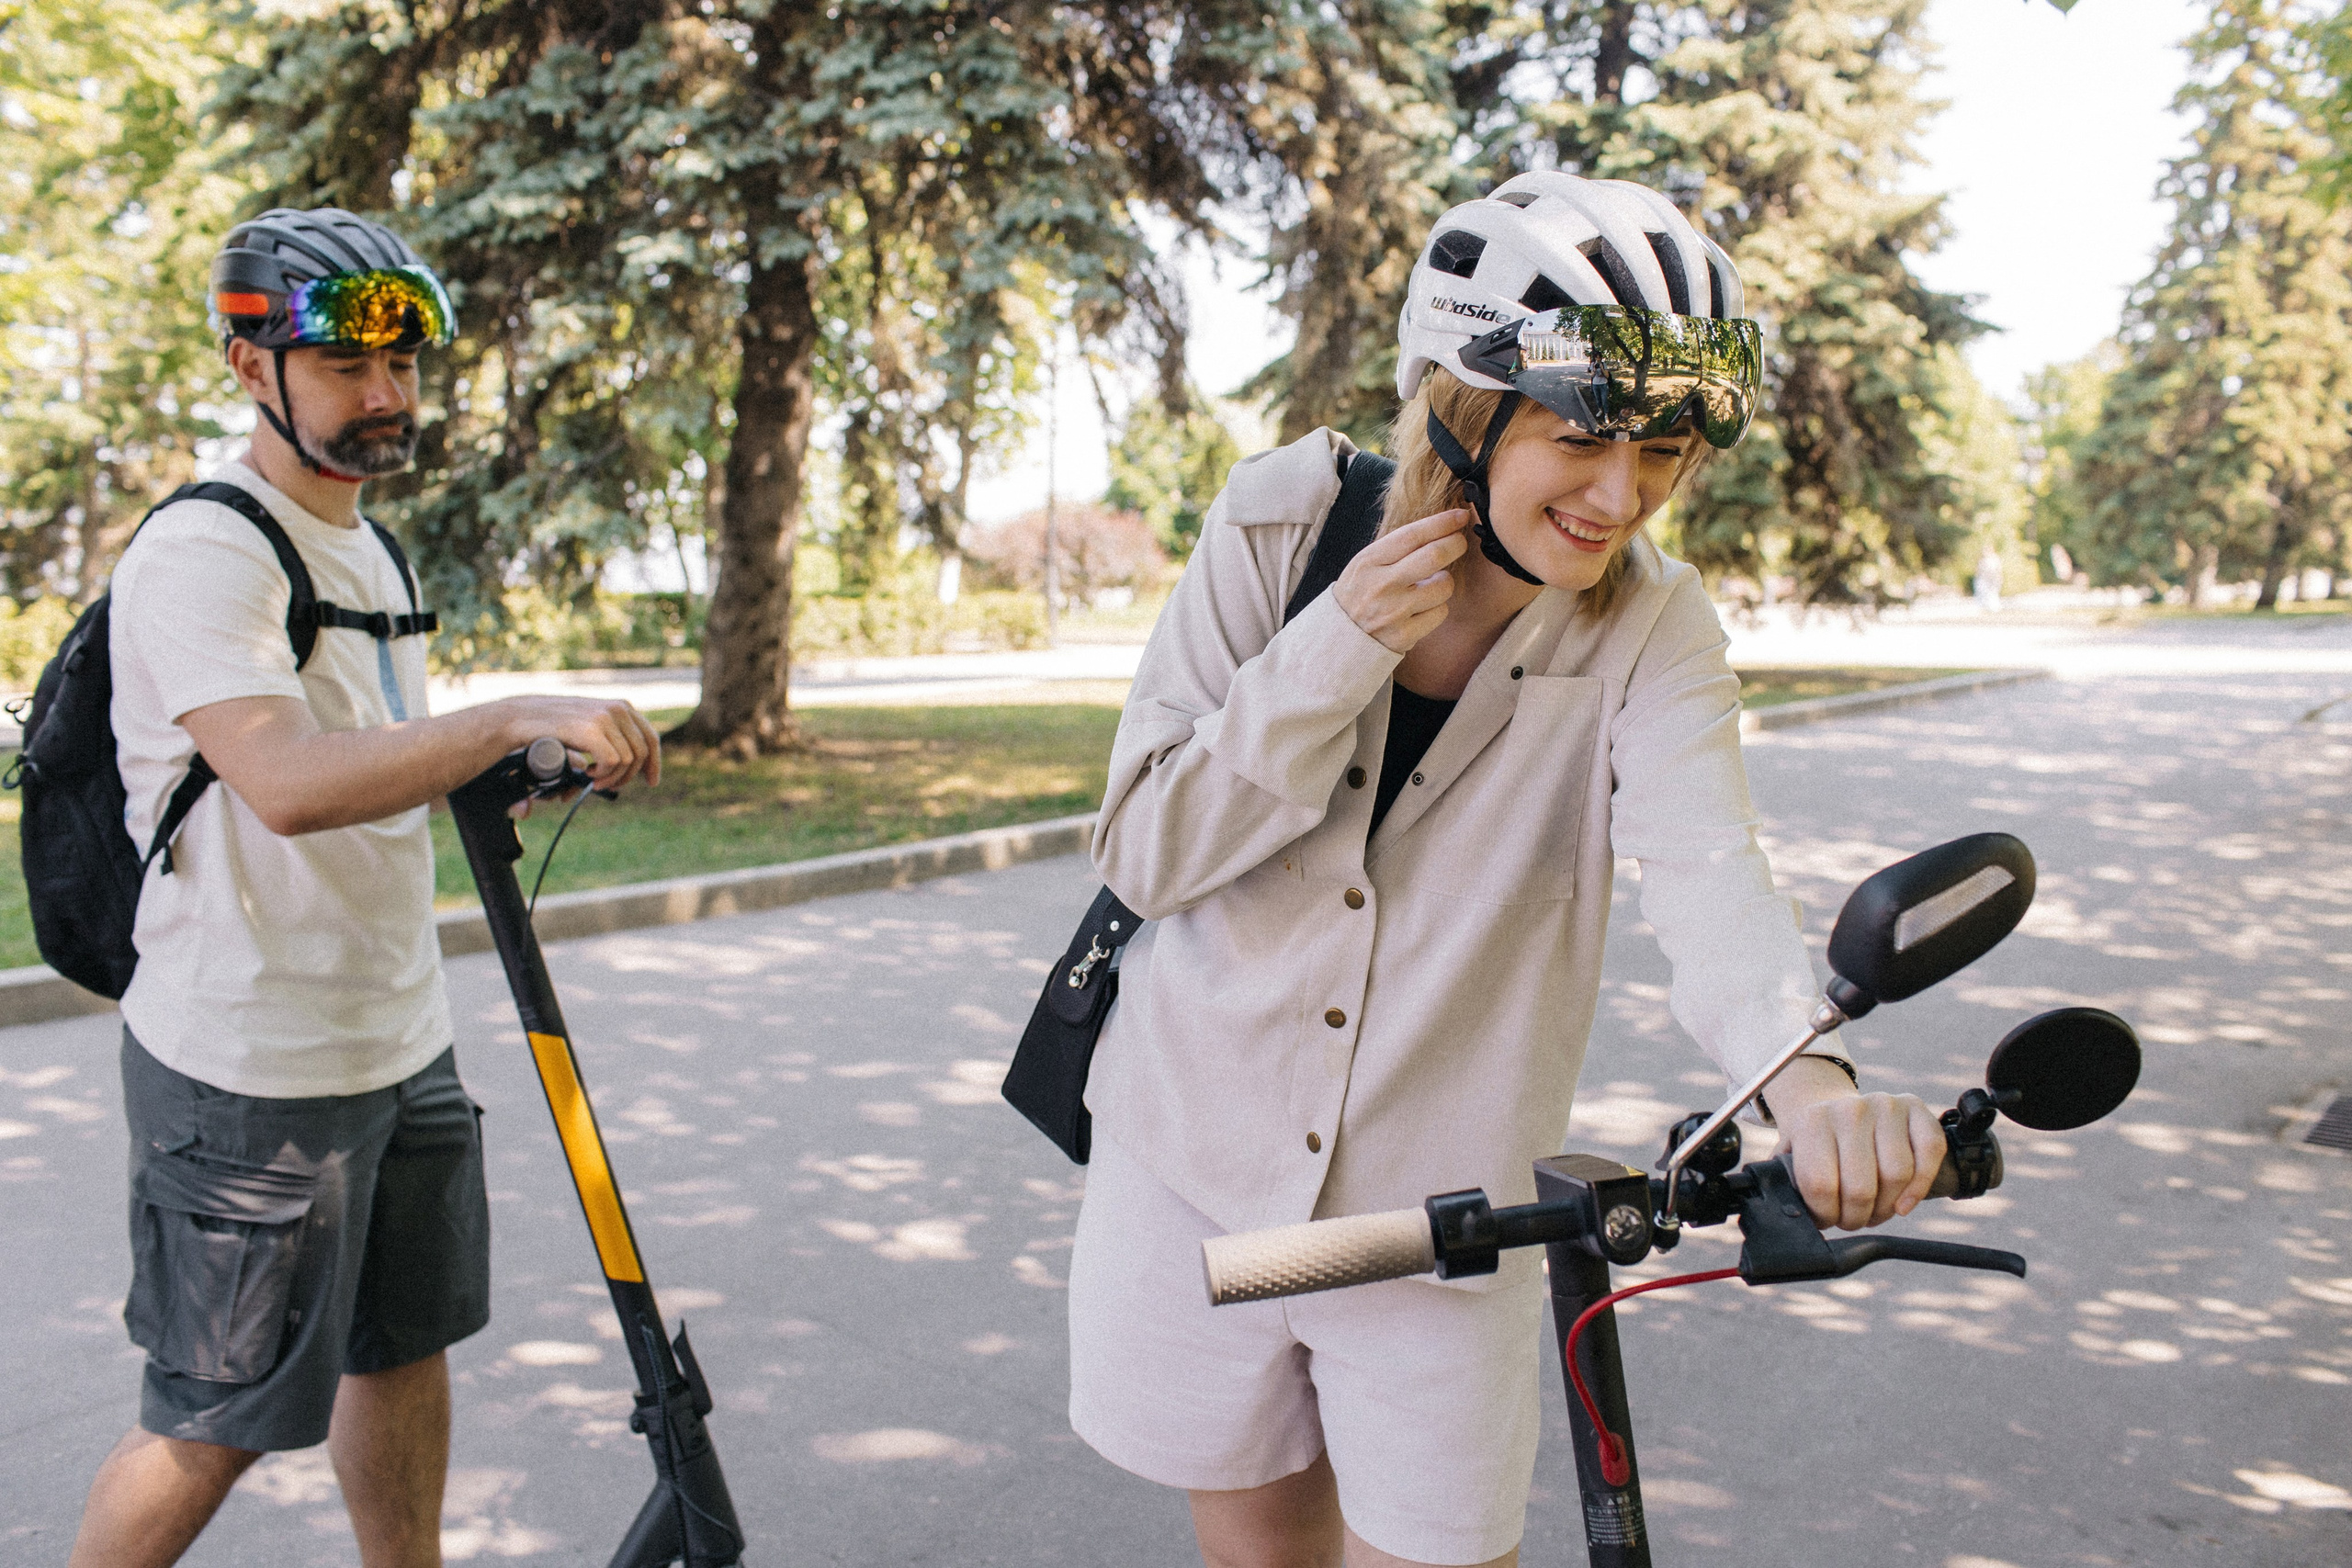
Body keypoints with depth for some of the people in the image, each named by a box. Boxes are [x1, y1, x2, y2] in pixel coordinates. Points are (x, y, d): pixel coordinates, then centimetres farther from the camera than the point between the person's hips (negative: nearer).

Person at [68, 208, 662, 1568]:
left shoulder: (372, 552, 13)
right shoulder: (202, 552, -17)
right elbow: (289, 783, -34)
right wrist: (514, 720, -38)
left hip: (403, 1042, 9)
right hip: (251, 1064, -9)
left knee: (405, 1341, 19)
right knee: (217, 1420, 2)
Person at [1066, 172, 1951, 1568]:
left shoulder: (1652, 633, -12)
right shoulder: (1286, 528, -12)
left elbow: (1710, 862, -30)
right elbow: (1143, 853, -13)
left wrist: (1808, 1070, -51)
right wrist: (1343, 647, -25)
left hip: (1438, 1220, -1)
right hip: (1199, 1167, 1)